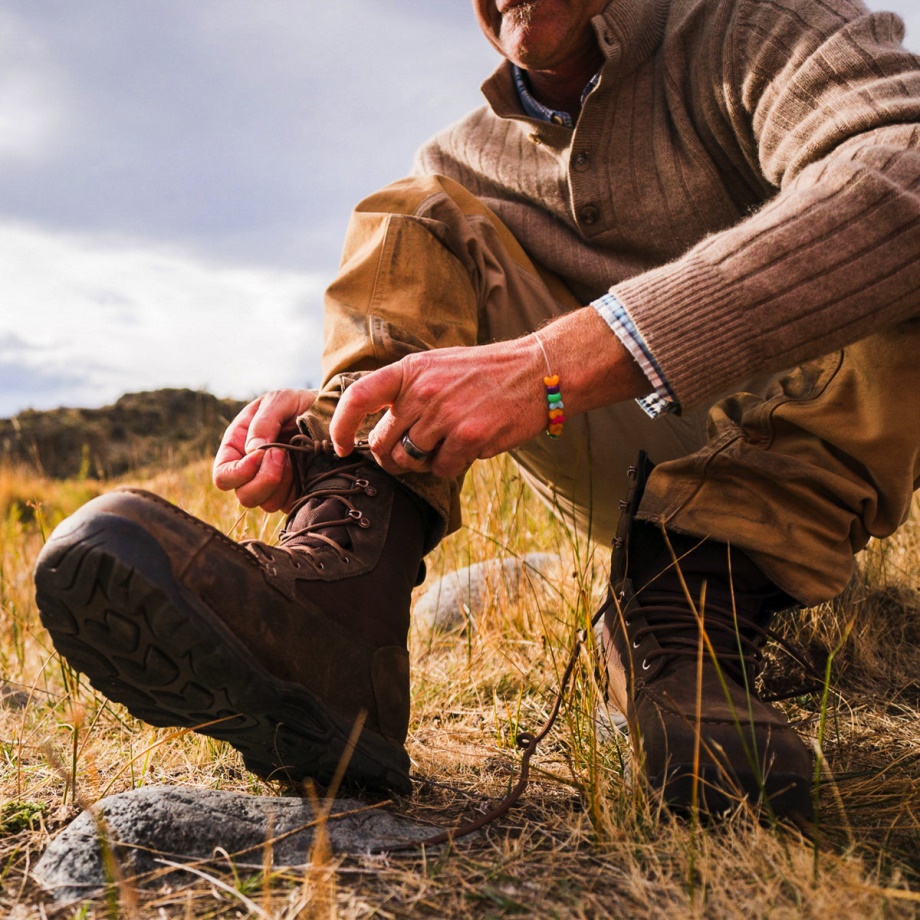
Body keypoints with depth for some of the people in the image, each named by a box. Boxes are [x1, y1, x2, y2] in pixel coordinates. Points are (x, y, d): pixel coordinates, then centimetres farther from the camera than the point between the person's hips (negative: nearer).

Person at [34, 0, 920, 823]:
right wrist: (317, 418, -26)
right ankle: (341, 596, -31)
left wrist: (555, 362, -41)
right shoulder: (463, 164, 6)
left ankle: (698, 604, -31)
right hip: (625, 475, 3)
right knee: (414, 221, -7)